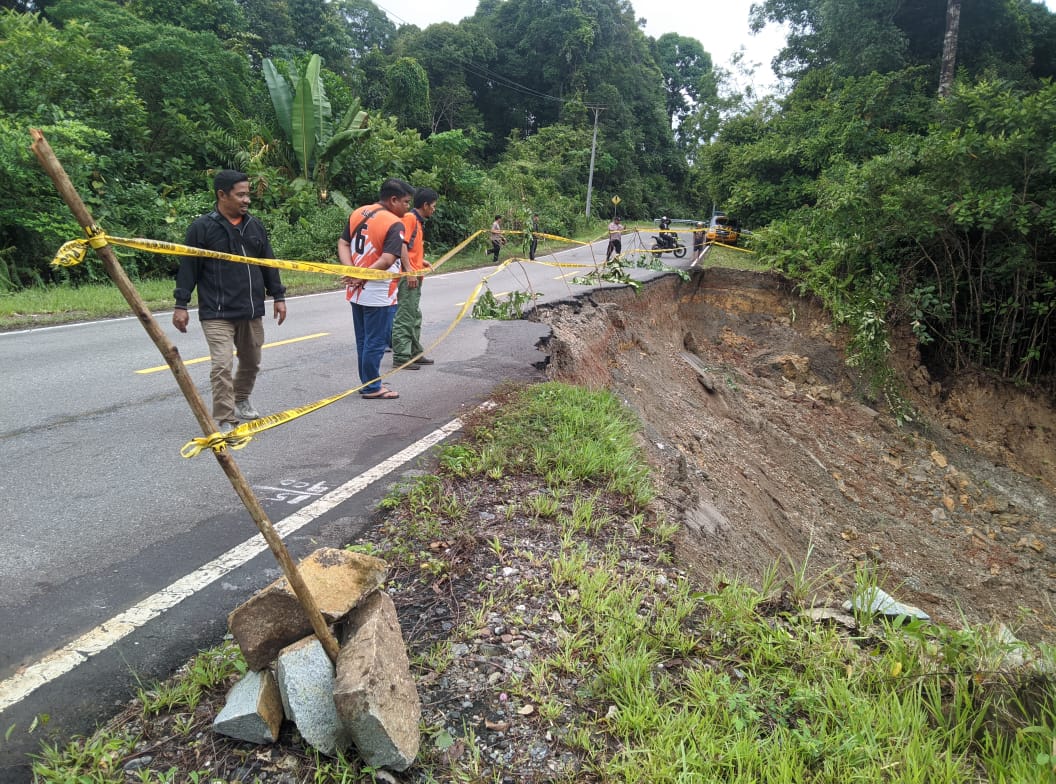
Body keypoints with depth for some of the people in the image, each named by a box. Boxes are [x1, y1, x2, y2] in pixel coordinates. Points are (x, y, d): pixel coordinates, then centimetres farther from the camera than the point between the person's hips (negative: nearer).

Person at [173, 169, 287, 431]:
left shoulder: (255, 225, 9)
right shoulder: (202, 227, -7)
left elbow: (268, 264, 16)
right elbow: (188, 268, -6)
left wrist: (278, 296, 14)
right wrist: (181, 304, -8)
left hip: (252, 311, 6)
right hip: (217, 313, -6)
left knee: (251, 362, 18)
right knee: (223, 365, -13)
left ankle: (241, 401, 43)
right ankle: (225, 422, -4)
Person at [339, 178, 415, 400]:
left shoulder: (358, 213, 7)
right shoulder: (394, 224, -16)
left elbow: (343, 244, 5)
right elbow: (387, 260, -26)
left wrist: (351, 271, -7)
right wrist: (362, 277, -19)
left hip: (356, 291, 8)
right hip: (378, 294, -8)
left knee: (363, 340, 17)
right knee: (375, 342, 4)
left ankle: (368, 382, 27)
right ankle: (371, 388, 13)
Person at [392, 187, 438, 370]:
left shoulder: (419, 221, 18)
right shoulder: (409, 218, -11)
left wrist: (422, 261, 11)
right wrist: (409, 271, -22)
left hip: (415, 276, 10)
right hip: (408, 277, -10)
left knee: (415, 317, 15)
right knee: (404, 318, -7)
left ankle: (415, 353, 23)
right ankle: (401, 357, -3)